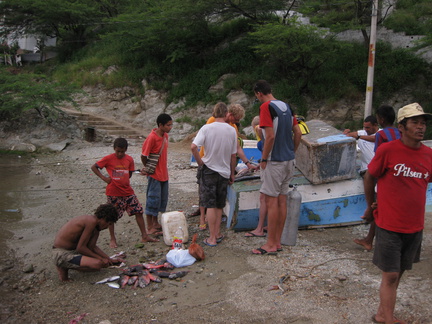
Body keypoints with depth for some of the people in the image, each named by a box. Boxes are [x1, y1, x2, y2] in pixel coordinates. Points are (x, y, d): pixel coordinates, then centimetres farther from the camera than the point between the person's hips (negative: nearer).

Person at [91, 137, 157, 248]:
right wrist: (104, 178, -9)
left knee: (139, 211, 1)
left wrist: (121, 180, -2)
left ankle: (144, 236, 11)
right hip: (113, 193, -3)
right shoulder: (108, 159, -7)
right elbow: (94, 167, -1)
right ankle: (112, 239, 22)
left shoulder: (129, 159, 2)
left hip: (128, 191, 3)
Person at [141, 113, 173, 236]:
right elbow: (143, 156, -14)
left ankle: (155, 223, 30)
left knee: (162, 200, 15)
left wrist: (165, 168, 12)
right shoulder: (151, 138, -19)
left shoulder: (165, 136, 6)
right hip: (155, 175, -8)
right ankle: (150, 227, 10)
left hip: (164, 174, 8)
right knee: (153, 199, -1)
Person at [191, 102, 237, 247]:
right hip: (224, 171, 3)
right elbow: (233, 155, 3)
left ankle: (212, 238, 5)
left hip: (208, 170, -2)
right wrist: (232, 173, 13)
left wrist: (200, 162, -6)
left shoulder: (206, 128, -10)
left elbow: (193, 147, -21)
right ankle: (217, 234, 22)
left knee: (210, 205, 2)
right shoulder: (232, 130, -2)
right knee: (219, 205, 16)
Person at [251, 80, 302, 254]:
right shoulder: (286, 106, 12)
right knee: (282, 200, 11)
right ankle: (277, 241, 20)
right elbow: (298, 133, 11)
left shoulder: (266, 107, -12)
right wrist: (292, 152, 18)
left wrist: (264, 159, -12)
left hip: (274, 161, -8)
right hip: (288, 160, 8)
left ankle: (271, 244, 5)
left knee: (271, 201, -2)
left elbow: (270, 136, -21)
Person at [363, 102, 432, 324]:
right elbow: (369, 177, 0)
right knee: (390, 275, 2)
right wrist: (370, 206, 10)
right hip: (389, 225, -5)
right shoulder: (387, 150, -13)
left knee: (397, 273, 15)